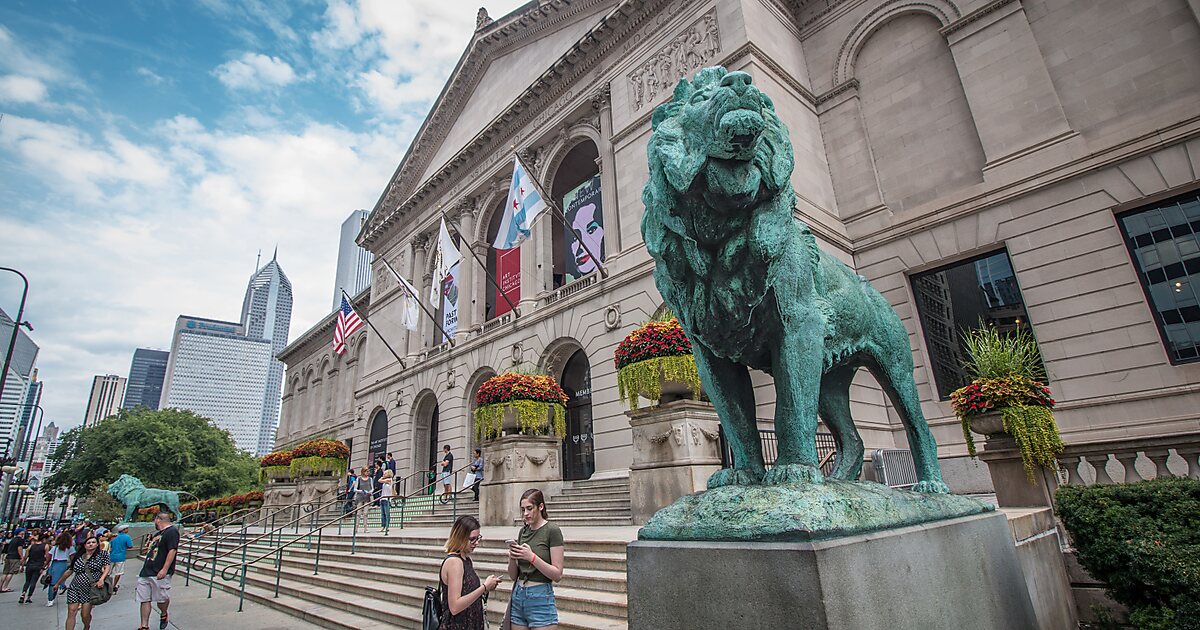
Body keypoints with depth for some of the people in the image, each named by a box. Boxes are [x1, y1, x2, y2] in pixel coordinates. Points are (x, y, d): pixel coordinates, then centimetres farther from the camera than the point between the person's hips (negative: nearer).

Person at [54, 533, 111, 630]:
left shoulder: (102, 554, -1)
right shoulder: (78, 557, 8)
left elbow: (106, 568, -4)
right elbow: (69, 571, 19)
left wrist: (101, 579, -18)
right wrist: (57, 583, 23)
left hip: (90, 589, -3)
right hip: (75, 588, 3)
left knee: (85, 614, 2)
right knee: (71, 612, -3)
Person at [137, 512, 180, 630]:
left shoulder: (172, 531, -13)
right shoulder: (158, 534, 19)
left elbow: (172, 551, -20)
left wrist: (164, 570, -24)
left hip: (160, 573, -9)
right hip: (146, 572, 9)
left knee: (162, 598, 1)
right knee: (144, 600, 6)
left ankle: (163, 615, 27)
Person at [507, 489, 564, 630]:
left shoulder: (552, 530, -10)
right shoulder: (523, 531, 8)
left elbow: (557, 574, -13)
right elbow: (513, 575, 11)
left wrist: (531, 557, -23)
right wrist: (512, 558, -10)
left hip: (541, 597, -6)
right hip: (518, 596, 6)